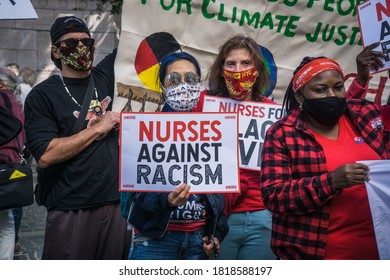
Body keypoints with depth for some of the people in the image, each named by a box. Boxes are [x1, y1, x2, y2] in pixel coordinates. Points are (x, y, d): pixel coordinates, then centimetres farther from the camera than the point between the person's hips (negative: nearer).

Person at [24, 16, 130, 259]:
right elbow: (45, 156, -15)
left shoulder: (105, 76, 8)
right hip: (71, 211, -4)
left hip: (117, 203, 4)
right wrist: (99, 127, -11)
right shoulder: (42, 95, -4)